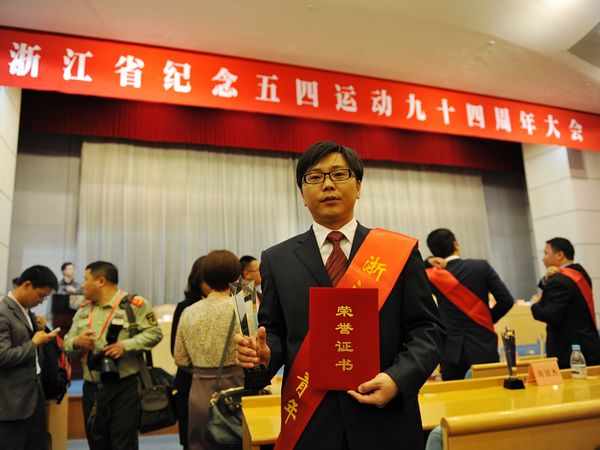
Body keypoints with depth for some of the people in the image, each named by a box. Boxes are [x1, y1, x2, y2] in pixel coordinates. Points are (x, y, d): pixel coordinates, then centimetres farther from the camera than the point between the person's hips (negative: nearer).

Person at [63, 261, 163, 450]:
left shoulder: (134, 304, -8)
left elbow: (154, 333, -10)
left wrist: (125, 346, -21)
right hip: (92, 388, 6)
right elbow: (67, 344, 13)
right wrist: (76, 342, -10)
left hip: (124, 387, -6)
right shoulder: (83, 309, 12)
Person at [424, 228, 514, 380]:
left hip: (452, 350, 0)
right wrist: (489, 319, 10)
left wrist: (426, 262, 3)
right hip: (483, 346, 0)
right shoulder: (481, 266, -6)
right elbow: (506, 300, -4)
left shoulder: (433, 276, -5)